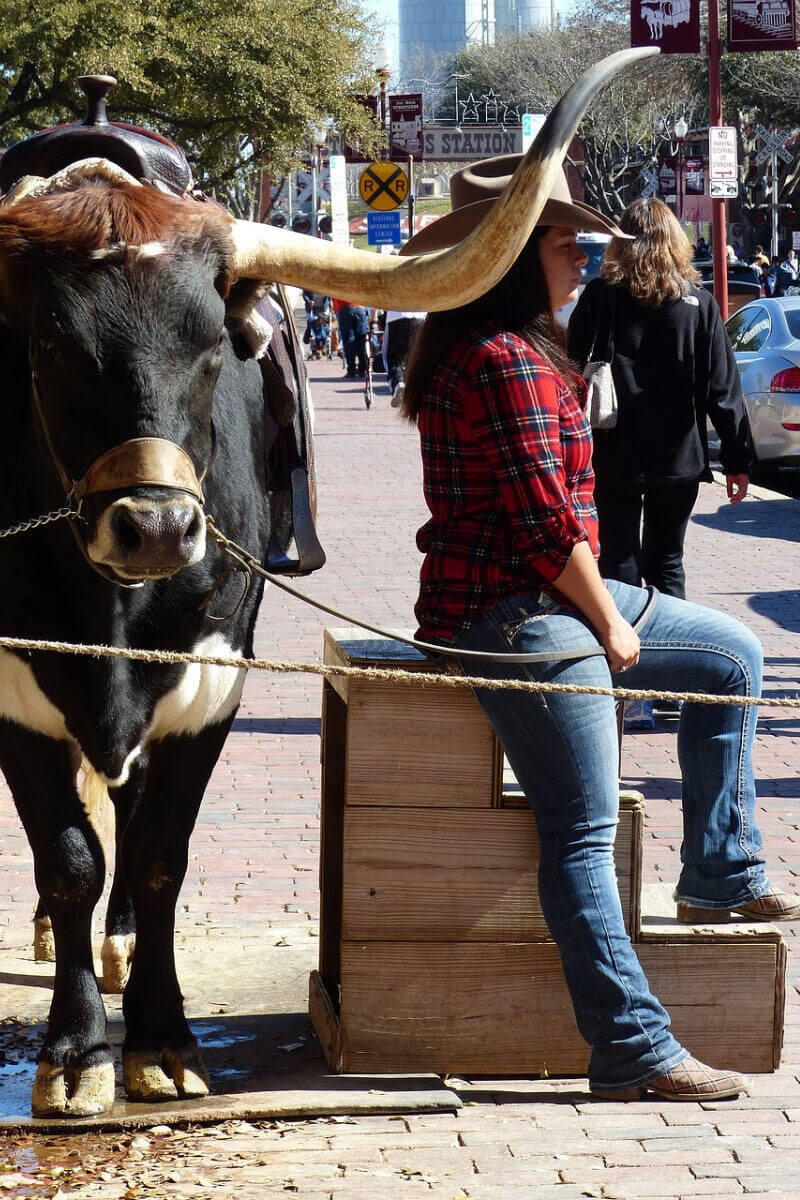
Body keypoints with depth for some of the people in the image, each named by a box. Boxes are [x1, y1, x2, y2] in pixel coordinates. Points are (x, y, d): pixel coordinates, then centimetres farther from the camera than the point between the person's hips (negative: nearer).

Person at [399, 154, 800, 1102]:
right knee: (583, 833, -10)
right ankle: (633, 1048, -9)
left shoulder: (500, 348, 15)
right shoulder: (508, 359, -19)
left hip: (546, 596, 11)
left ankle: (720, 874, 21)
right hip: (515, 616, -11)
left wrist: (603, 608, 13)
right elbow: (546, 520, -21)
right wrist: (611, 622, -9)